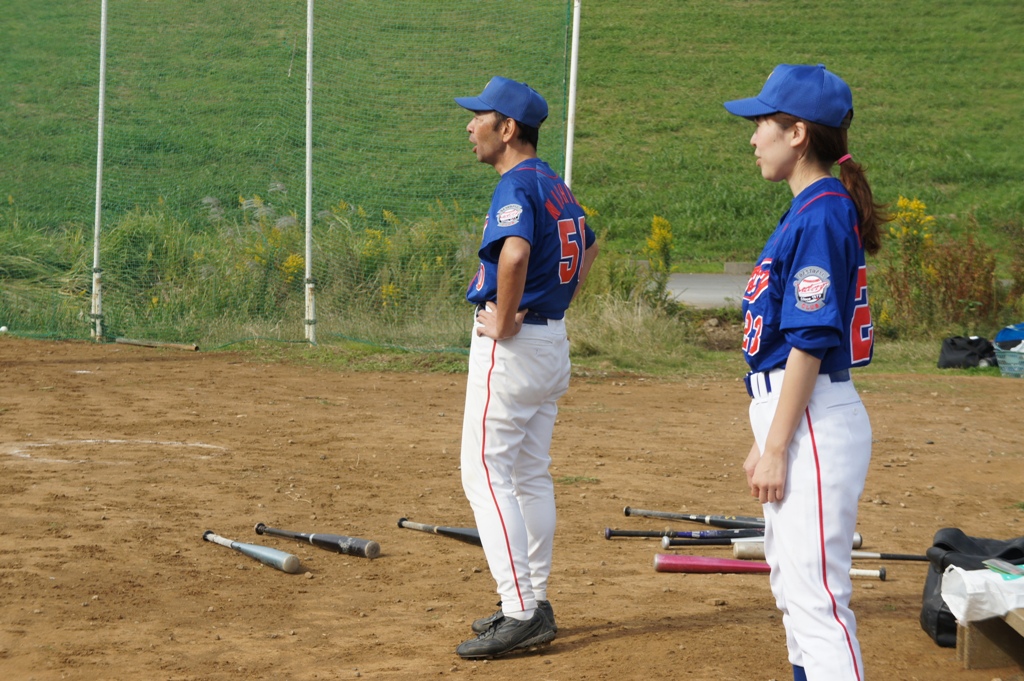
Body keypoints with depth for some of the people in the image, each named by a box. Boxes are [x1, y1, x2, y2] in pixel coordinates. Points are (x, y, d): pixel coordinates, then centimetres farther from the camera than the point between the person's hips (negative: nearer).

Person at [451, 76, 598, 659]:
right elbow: (589, 247, 30)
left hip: (511, 345, -10)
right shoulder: (555, 185, 13)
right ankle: (535, 603, 20)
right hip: (553, 341, 10)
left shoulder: (517, 185, -17)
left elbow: (515, 253, -36)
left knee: (485, 473, -8)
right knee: (532, 475, 15)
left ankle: (521, 615, -12)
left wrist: (504, 321, -24)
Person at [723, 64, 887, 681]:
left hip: (815, 423, -11)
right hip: (793, 418, 11)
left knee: (816, 595, -12)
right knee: (794, 587, 18)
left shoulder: (821, 215, -15)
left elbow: (810, 342, -20)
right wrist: (766, 441, 20)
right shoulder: (809, 211, 14)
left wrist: (777, 448, -19)